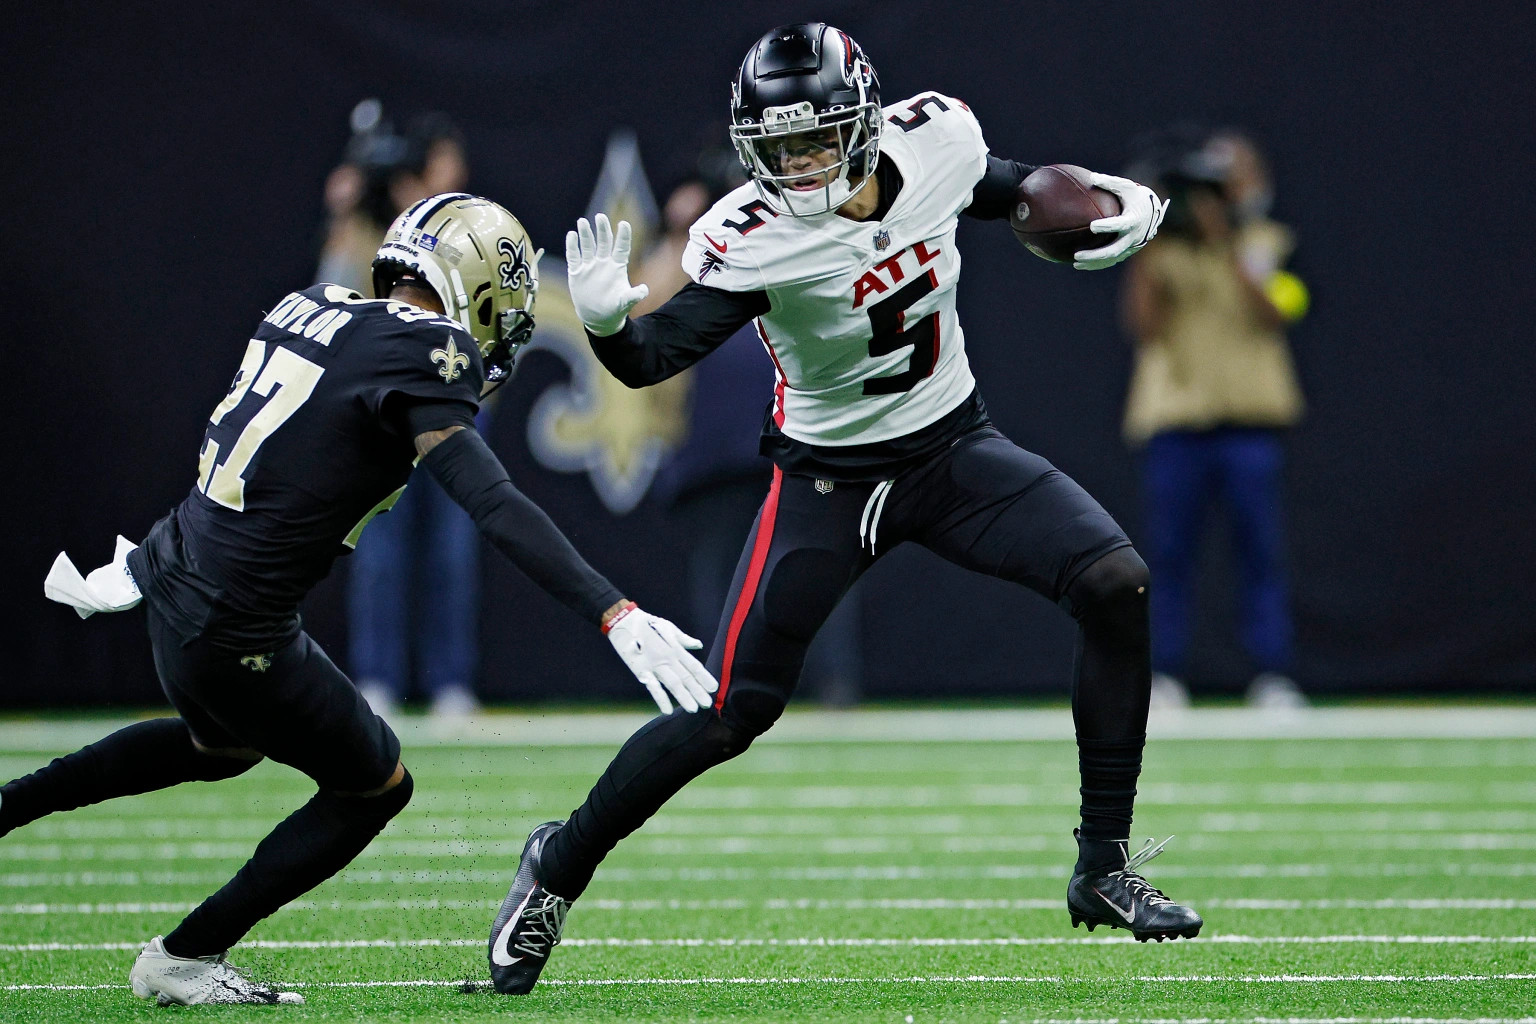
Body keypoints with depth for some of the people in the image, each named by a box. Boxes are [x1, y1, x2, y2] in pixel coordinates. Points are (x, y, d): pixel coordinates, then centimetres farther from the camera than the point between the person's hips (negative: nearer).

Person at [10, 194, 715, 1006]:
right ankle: (184, 961, 19)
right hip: (234, 630, -9)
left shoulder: (315, 308, 8)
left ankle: (8, 804, 35)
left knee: (223, 744, 37)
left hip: (171, 574, 9)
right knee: (374, 788, 13)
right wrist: (616, 617, -34)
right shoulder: (417, 354, -18)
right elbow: (493, 506, -29)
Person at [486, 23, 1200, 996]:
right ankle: (559, 868, 17)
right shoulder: (753, 238, -24)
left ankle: (1104, 871, -7)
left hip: (954, 443, 4)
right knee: (727, 714, -8)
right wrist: (609, 320, -51)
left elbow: (1003, 189, 11)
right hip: (829, 477, -4)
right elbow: (661, 352, -30)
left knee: (1117, 584, -17)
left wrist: (1115, 203, -3)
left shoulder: (936, 139, -12)